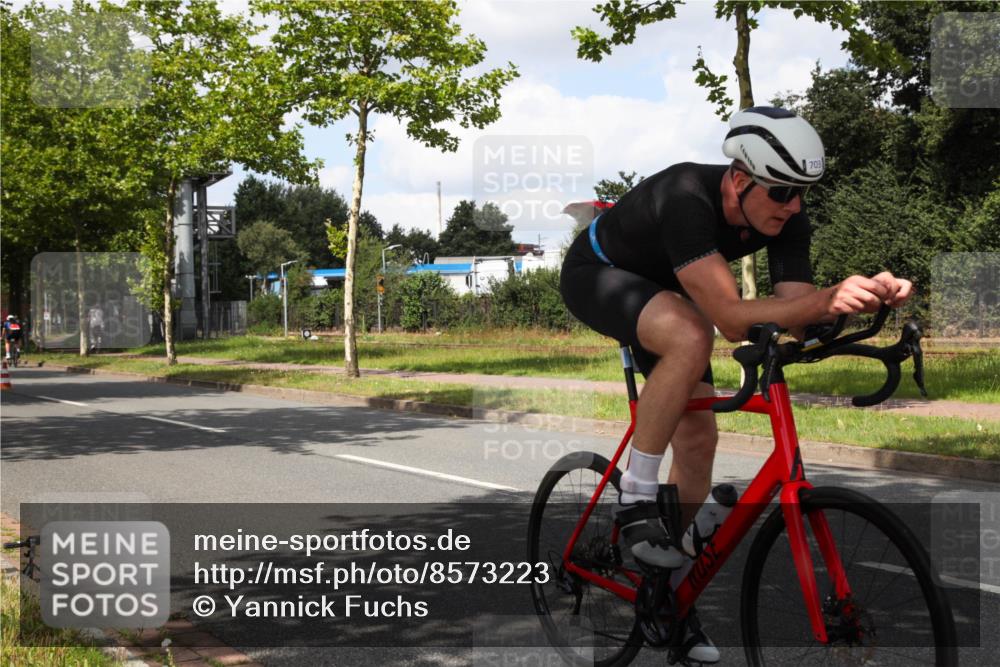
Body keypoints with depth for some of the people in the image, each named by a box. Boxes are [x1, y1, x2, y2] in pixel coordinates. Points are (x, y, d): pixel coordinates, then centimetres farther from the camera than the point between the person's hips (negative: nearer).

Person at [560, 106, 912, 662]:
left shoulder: (784, 217, -19)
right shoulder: (687, 200, -40)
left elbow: (798, 317, -23)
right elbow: (732, 319, -45)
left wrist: (868, 295, -41)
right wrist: (827, 300, -55)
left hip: (661, 288, 7)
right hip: (596, 275, -7)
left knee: (698, 436, -1)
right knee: (692, 337, -37)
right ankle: (635, 499, -20)